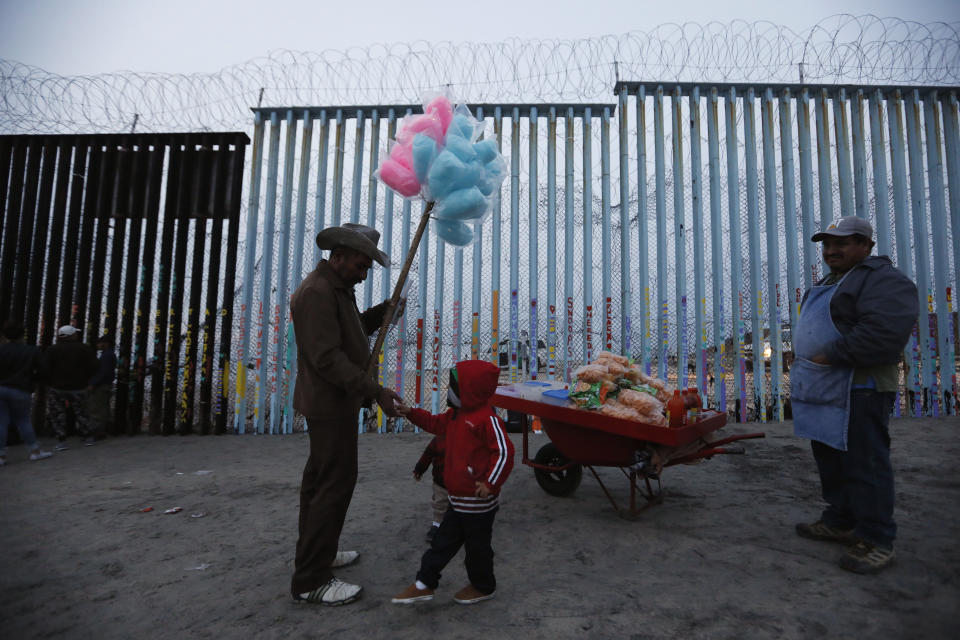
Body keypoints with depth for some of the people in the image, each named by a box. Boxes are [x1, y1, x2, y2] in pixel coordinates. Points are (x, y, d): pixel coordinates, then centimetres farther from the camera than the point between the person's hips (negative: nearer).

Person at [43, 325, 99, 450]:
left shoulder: (52, 350, -5)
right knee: (81, 412, 15)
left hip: (57, 387, -1)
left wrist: (49, 382, 6)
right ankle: (88, 437, 19)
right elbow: (93, 367, -6)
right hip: (79, 387, 1)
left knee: (57, 414, 9)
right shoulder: (86, 348, -3)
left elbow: (45, 369, -11)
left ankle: (61, 441, 4)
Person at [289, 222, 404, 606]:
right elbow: (327, 357, -27)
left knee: (320, 477, 18)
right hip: (330, 404, -11)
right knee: (336, 482, -6)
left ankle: (316, 553, 33)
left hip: (330, 402, 11)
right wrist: (375, 392, -30)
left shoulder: (337, 288, 12)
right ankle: (309, 581, 3)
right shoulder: (317, 291, -21)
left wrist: (382, 312, 3)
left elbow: (352, 330, 19)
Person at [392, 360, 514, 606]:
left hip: (479, 501, -9)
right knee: (443, 541, 17)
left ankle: (483, 587, 33)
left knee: (477, 545, 11)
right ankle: (424, 584, 29)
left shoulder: (487, 419, -23)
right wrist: (411, 413, 14)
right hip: (458, 498, 9)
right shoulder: (457, 414, 6)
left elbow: (504, 451, -25)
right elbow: (436, 423, 23)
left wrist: (491, 483, -24)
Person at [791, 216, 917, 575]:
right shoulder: (828, 284, 23)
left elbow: (886, 332, -23)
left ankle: (875, 539, 7)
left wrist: (832, 355, -19)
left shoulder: (883, 279, -8)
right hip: (823, 391, 10)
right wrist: (803, 364, 14)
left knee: (864, 464, -4)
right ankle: (840, 522, 28)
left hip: (857, 392, -10)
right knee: (831, 461, 16)